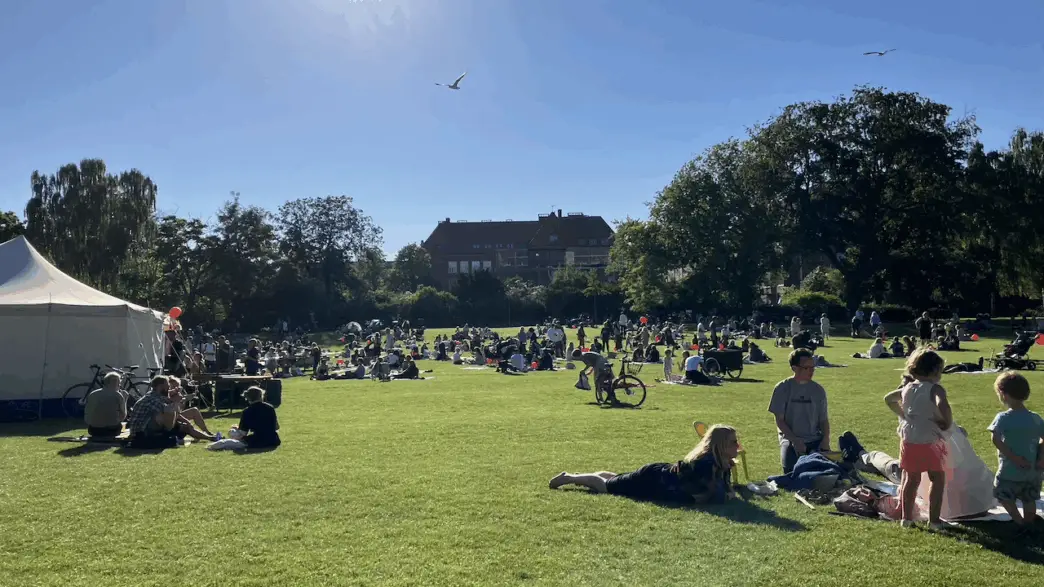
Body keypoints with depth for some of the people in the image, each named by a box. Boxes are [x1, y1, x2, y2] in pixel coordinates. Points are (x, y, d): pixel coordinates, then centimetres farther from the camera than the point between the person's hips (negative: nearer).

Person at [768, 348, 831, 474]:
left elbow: (824, 419, 10)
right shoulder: (783, 388, -4)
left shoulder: (818, 390, 6)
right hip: (790, 439, -3)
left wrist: (826, 439, -8)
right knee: (791, 471, -27)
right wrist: (795, 441, -15)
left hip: (815, 439, 3)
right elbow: (779, 420, -4)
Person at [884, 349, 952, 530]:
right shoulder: (935, 389, -12)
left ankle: (906, 518, 19)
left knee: (911, 479, 15)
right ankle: (934, 520, 9)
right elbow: (942, 406, -31)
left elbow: (888, 399, 23)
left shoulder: (908, 388, 9)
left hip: (908, 440, 6)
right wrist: (948, 422, -14)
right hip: (929, 440, -5)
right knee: (938, 479, 10)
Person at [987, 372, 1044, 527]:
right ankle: (1029, 525, 30)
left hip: (1010, 471, -5)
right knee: (1029, 500, 20)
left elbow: (996, 440, -27)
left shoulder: (1003, 418, -17)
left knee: (1004, 495, 14)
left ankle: (1020, 522, 7)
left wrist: (1014, 458, -21)